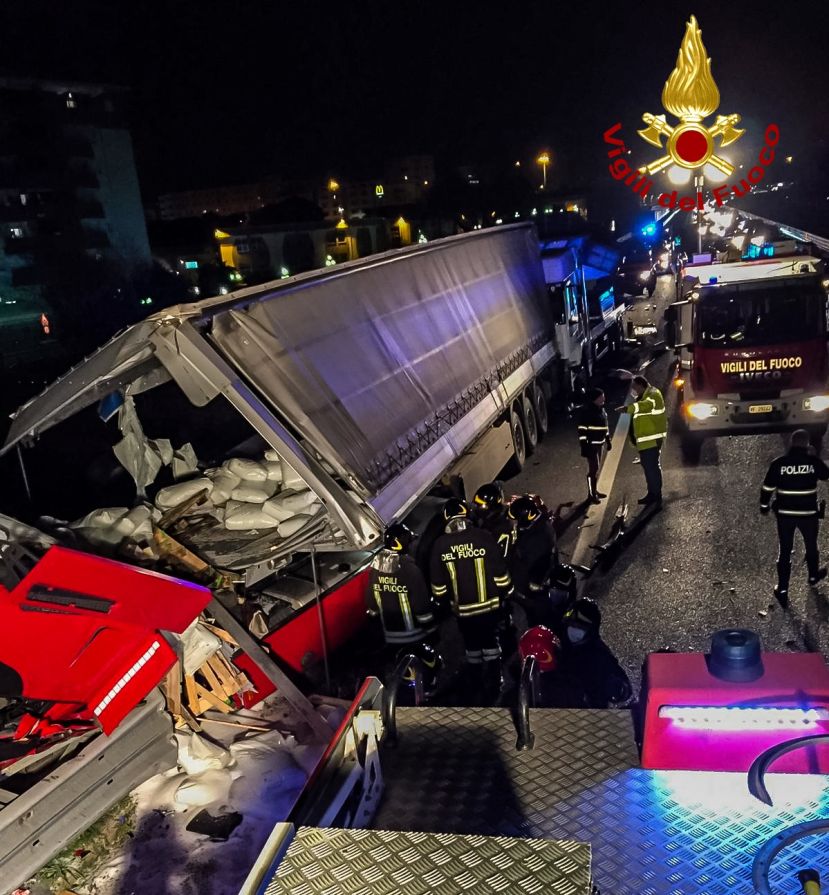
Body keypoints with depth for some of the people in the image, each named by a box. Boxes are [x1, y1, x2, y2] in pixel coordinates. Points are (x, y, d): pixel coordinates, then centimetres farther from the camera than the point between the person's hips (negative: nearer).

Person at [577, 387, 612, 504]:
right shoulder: (586, 411, -18)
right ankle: (591, 495, 1)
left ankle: (595, 491, 27)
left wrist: (608, 440, 19)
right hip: (591, 444, -8)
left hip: (600, 443, 8)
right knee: (593, 468, -7)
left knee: (597, 467, 15)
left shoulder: (601, 409, 8)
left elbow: (605, 425, 19)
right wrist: (584, 446, -21)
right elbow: (582, 430, -19)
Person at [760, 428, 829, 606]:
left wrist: (764, 505, 11)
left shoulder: (778, 463, -9)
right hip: (808, 513, 0)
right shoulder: (813, 461, -10)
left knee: (785, 551, 8)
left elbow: (767, 487, -5)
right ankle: (813, 575, 47)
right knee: (811, 546, 24)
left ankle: (782, 589, 6)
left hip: (785, 514, 0)